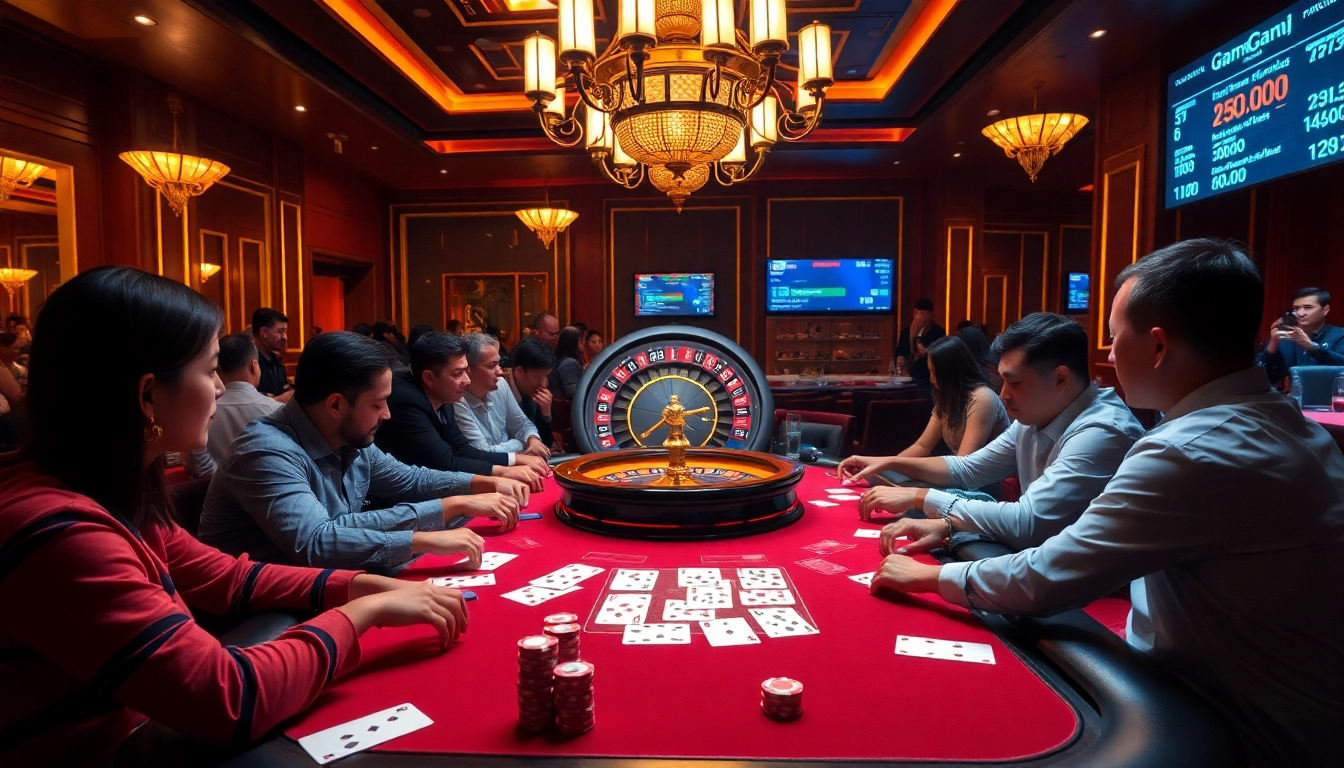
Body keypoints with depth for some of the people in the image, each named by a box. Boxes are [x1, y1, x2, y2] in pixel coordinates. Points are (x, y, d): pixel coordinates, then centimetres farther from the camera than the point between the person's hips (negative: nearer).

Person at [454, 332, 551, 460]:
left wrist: (533, 439, -13)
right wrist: (525, 443, -9)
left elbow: (523, 424, 9)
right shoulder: (457, 402, -22)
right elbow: (482, 454, -20)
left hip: (508, 467, 5)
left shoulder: (501, 385, -1)